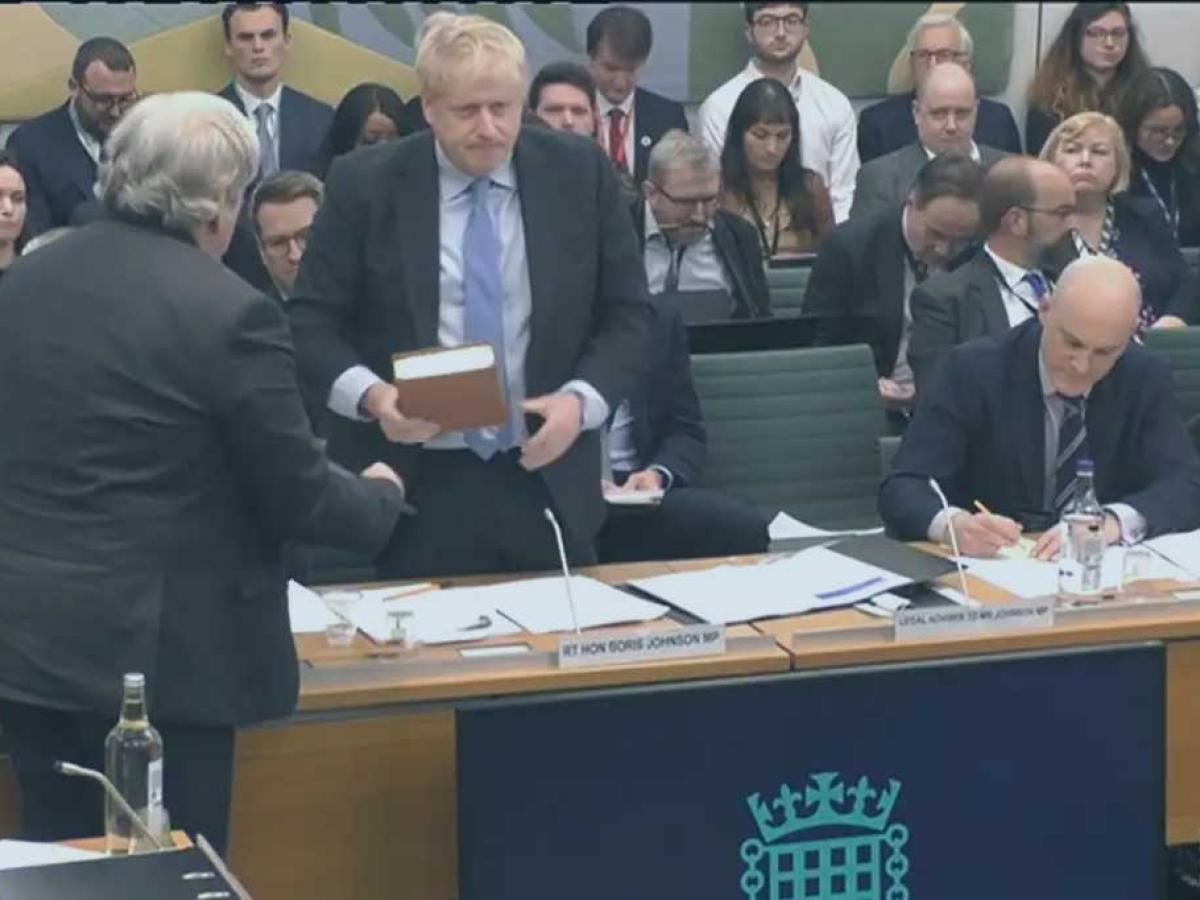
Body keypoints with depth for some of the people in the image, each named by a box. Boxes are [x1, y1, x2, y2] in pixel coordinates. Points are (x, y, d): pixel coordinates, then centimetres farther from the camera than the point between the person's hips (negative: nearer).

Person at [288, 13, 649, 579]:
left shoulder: (581, 174, 1)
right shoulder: (365, 185, -4)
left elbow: (625, 316, 5)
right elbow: (311, 323, 0)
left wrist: (581, 399, -12)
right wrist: (371, 395, -19)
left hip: (547, 484, 2)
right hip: (413, 493, -2)